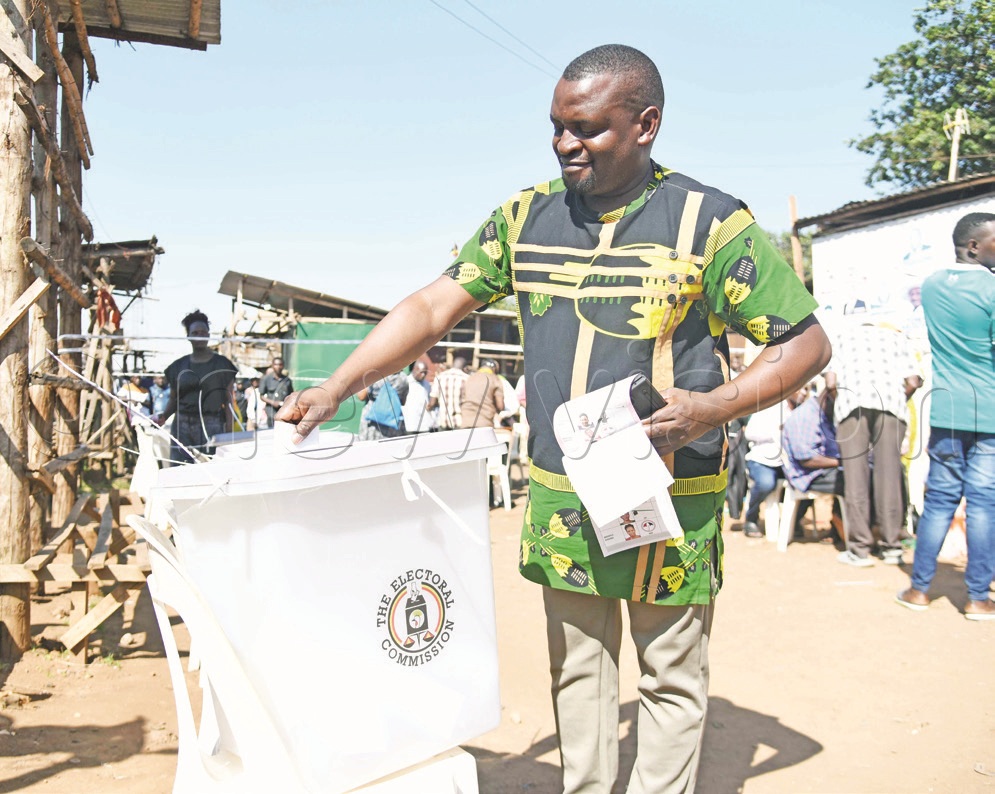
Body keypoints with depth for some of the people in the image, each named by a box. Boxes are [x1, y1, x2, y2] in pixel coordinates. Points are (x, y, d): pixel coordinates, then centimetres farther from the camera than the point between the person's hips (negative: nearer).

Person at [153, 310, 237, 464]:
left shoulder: (221, 364, 6)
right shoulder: (179, 366, 13)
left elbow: (228, 401, 3)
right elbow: (173, 400, 17)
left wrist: (229, 433, -5)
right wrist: (163, 416, -2)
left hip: (211, 426, -2)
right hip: (183, 426, 3)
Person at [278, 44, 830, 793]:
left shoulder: (711, 221, -9)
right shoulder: (525, 216, 4)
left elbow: (806, 343, -6)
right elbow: (434, 307, 2)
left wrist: (716, 406, -22)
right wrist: (338, 386, -9)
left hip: (669, 502, -4)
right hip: (559, 499, 4)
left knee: (672, 678, 10)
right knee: (577, 669, 17)